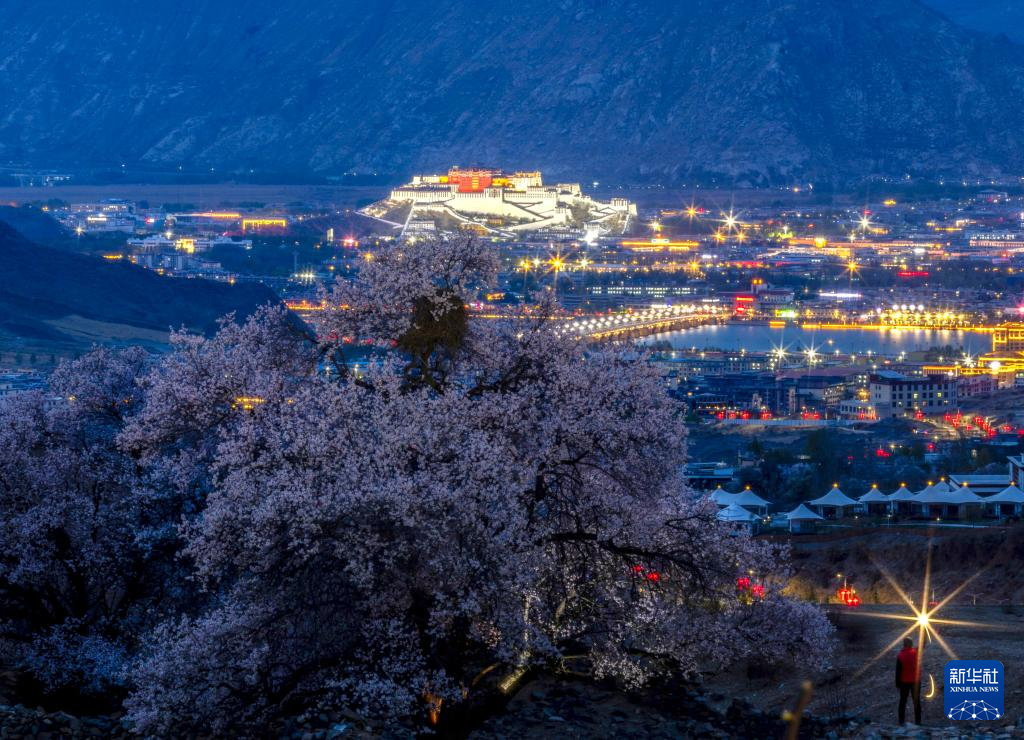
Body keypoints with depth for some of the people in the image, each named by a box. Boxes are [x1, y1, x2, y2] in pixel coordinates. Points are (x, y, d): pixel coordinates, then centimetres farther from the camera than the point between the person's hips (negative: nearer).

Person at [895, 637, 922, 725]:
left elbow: (898, 671, -8)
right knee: (916, 701, 7)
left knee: (903, 701, 11)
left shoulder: (900, 656, -11)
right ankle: (917, 721, 6)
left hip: (904, 682, 0)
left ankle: (901, 720, 11)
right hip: (915, 681, 0)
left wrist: (897, 683, 0)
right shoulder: (916, 653, -11)